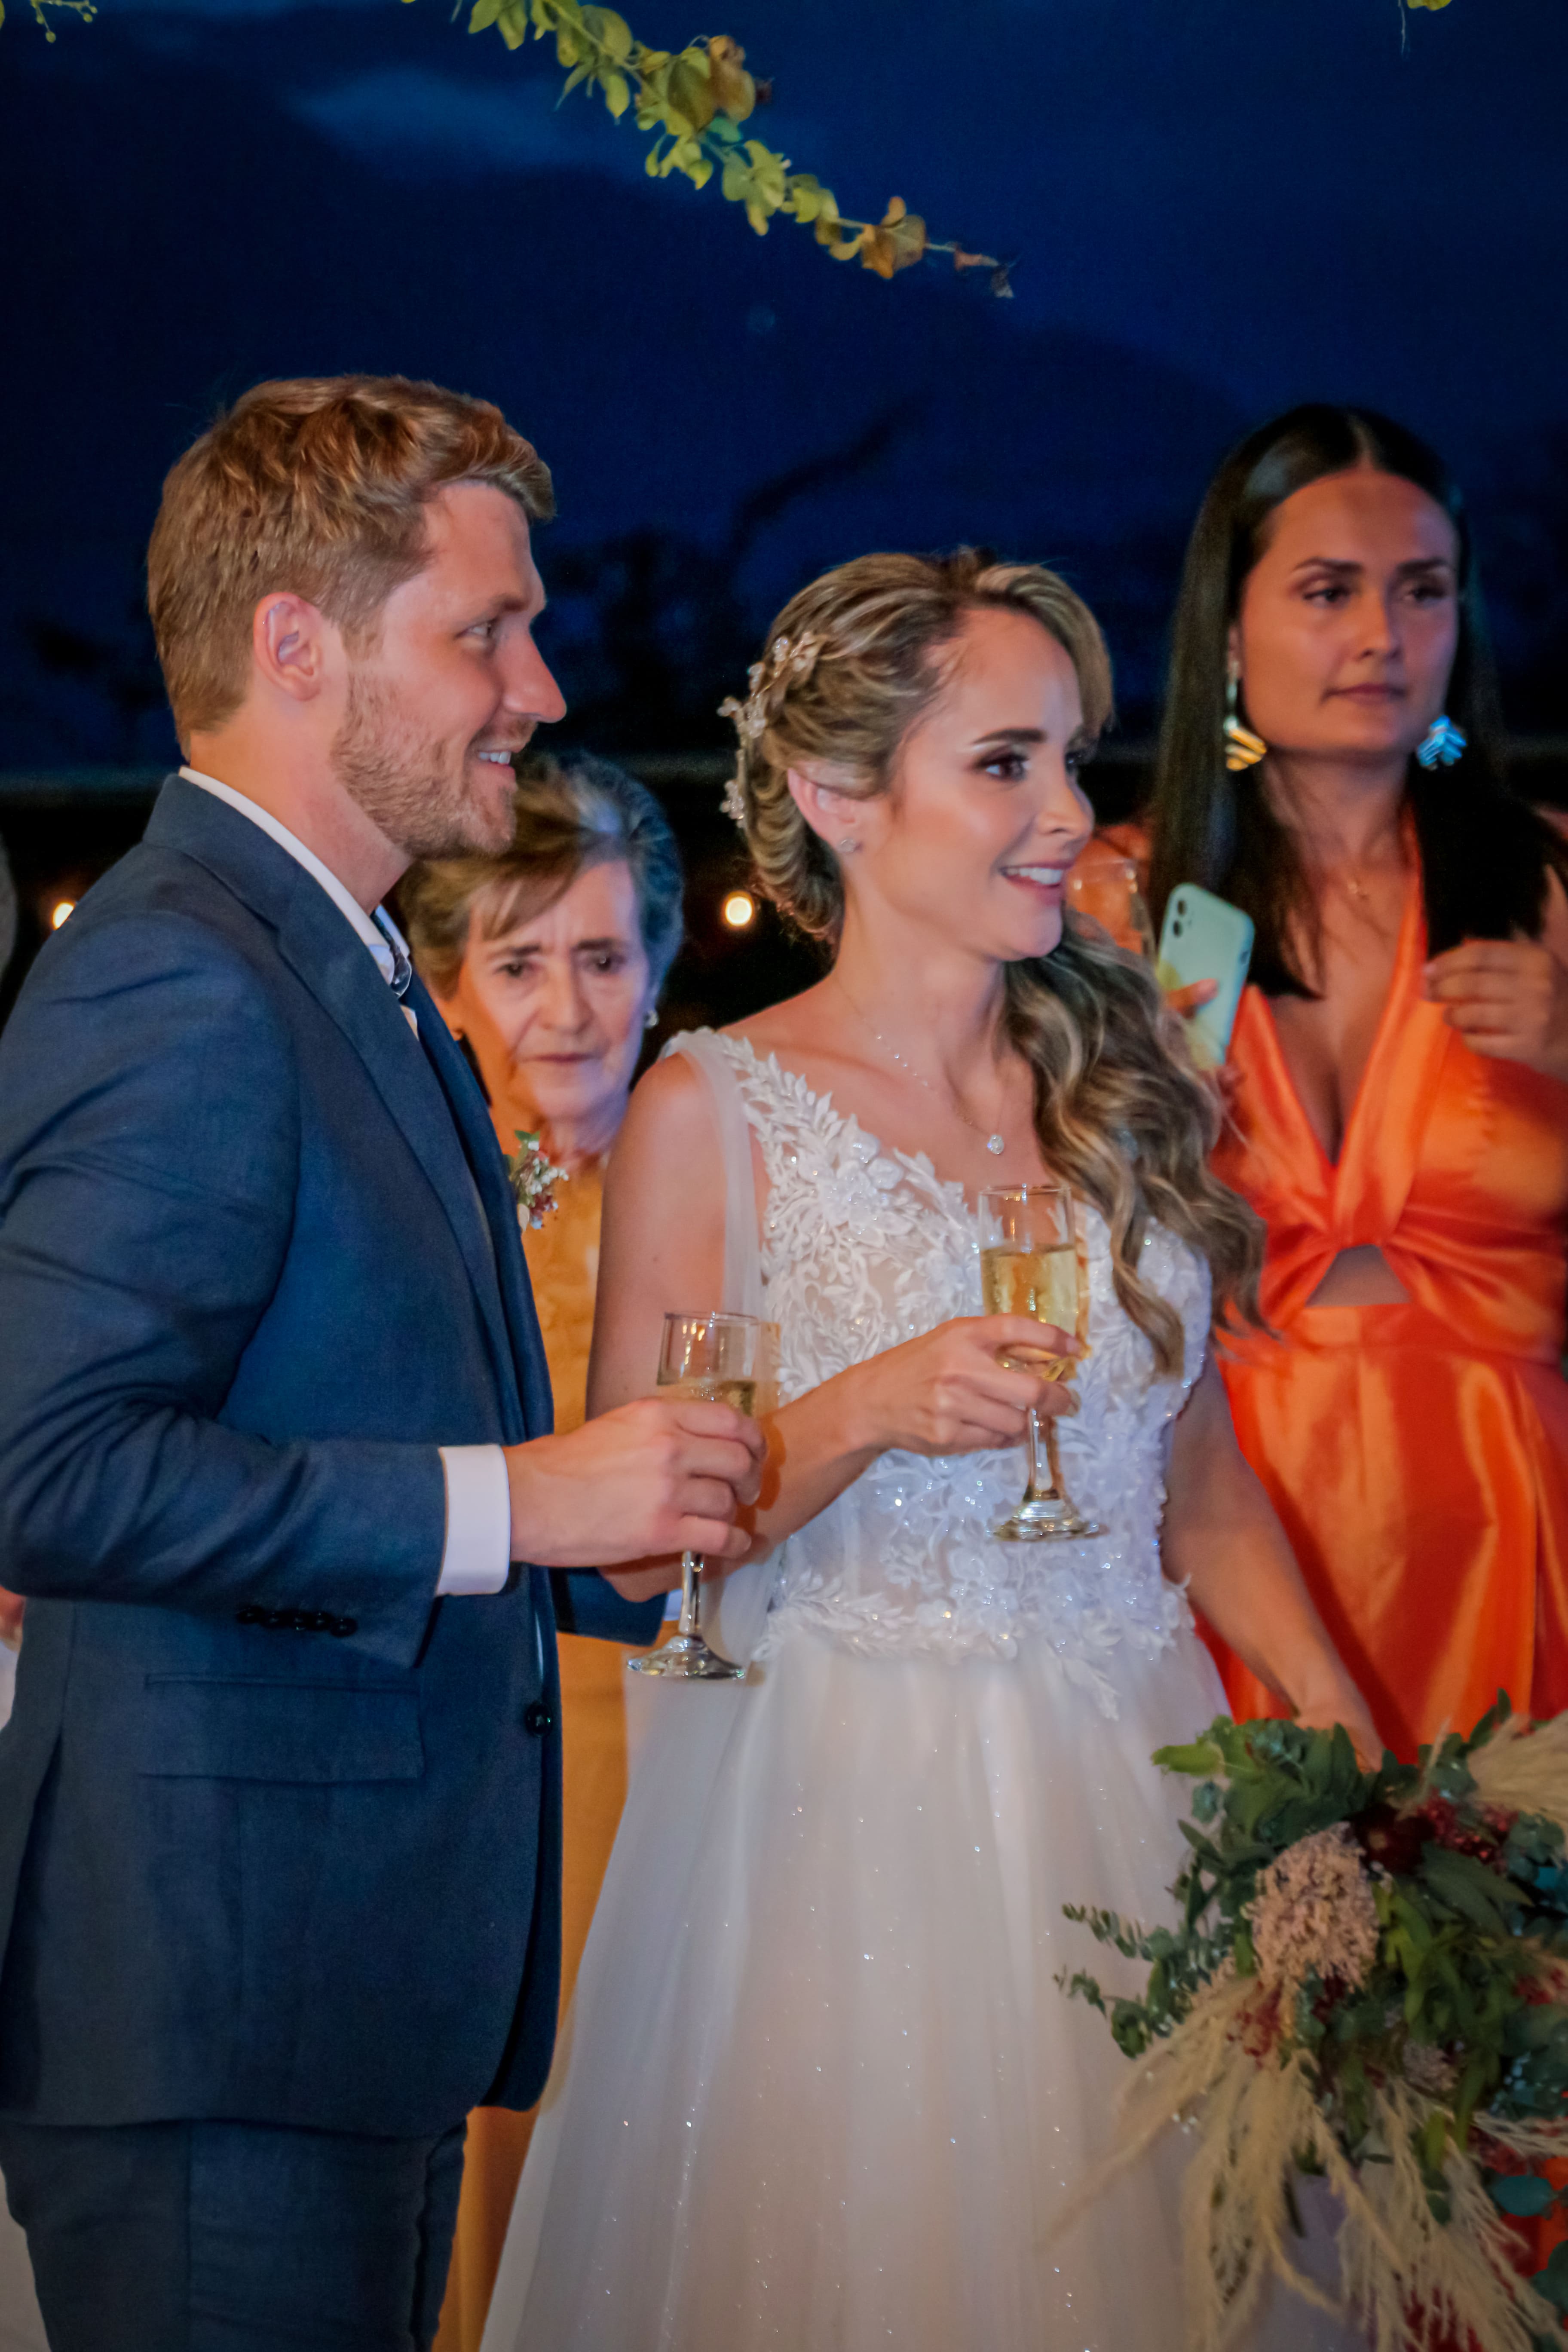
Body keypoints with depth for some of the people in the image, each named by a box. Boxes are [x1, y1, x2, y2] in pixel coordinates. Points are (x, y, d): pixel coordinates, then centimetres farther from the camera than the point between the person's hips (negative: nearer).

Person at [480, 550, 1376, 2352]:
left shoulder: (1120, 1089, 9)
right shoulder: (716, 1110, -5)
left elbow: (1196, 1478, 15)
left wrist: (1346, 1734, 2)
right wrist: (870, 1412, -20)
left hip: (1134, 1785, 4)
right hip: (842, 1811, -4)